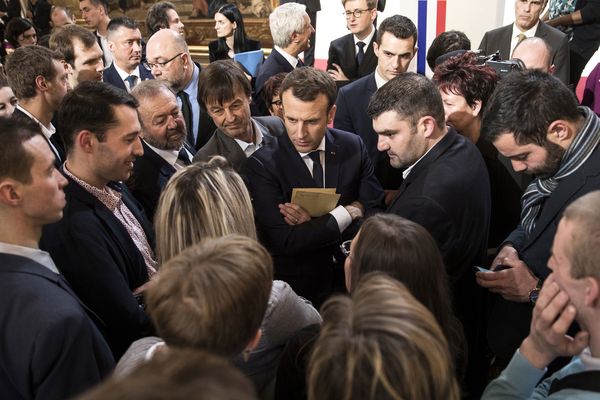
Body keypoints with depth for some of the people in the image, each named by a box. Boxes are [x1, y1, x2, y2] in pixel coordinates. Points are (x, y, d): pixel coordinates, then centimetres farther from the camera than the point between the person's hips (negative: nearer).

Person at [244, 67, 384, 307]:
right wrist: (347, 213, -10)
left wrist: (314, 223, -13)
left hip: (349, 278, 4)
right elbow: (286, 241, -15)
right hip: (294, 286, -3)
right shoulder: (261, 165, -9)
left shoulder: (353, 147, 3)